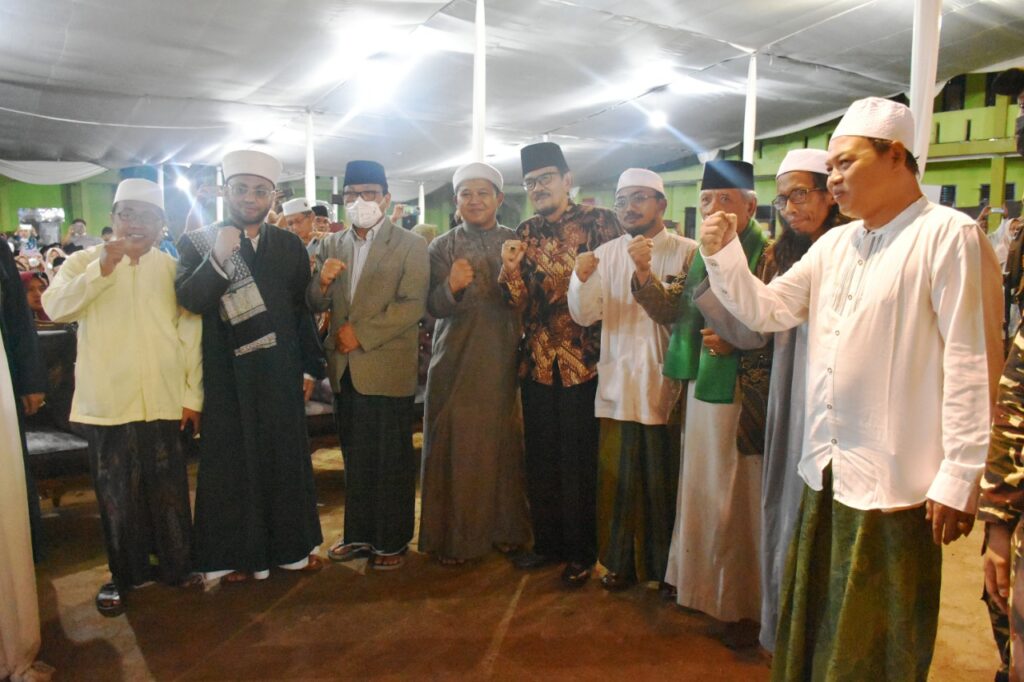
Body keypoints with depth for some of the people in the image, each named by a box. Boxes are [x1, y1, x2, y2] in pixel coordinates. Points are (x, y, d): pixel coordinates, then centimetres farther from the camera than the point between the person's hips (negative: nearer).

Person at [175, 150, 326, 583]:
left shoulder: (289, 245, 4)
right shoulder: (197, 243, -2)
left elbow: (303, 310, 7)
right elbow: (191, 301, -16)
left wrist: (311, 367, 6)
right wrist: (218, 258, -29)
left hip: (281, 374, 3)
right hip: (227, 377, -2)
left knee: (288, 459, 12)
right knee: (232, 463, 7)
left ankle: (292, 545, 27)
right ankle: (236, 553, 21)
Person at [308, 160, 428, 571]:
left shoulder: (410, 246, -3)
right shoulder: (331, 245, 12)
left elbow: (413, 305, -13)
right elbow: (316, 306, 9)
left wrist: (361, 332, -15)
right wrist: (322, 281, -12)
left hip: (387, 369, -5)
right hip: (345, 369, 5)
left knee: (392, 461, 5)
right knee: (355, 458, 14)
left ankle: (392, 541, 18)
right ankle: (359, 534, 27)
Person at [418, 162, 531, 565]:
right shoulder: (442, 247, 4)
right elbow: (434, 307, -6)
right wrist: (452, 286, -26)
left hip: (503, 360, 1)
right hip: (456, 361, -1)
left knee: (503, 444, 6)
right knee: (455, 447, 0)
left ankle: (504, 527, 23)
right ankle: (453, 535, 13)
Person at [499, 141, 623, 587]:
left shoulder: (599, 222, -3)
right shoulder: (525, 233, 11)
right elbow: (518, 302, 5)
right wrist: (510, 267, -12)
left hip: (584, 362, -5)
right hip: (537, 362, 5)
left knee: (579, 461, 3)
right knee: (539, 459, 13)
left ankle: (581, 553, 19)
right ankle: (547, 542, 29)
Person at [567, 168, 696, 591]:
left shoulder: (686, 253, -4)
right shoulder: (606, 254, 8)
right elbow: (584, 315, 0)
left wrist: (646, 273, -26)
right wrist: (582, 279, -18)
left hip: (665, 388, -3)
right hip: (617, 387, 3)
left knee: (663, 484, 8)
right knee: (617, 481, 11)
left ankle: (665, 567, 26)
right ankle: (621, 561, 27)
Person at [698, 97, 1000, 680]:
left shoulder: (949, 234, -11)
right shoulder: (835, 245, 11)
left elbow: (972, 363, -15)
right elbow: (766, 309, 12)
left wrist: (960, 476, -16)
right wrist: (723, 255, -3)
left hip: (895, 483, -7)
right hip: (828, 472, 7)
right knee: (813, 629, 20)